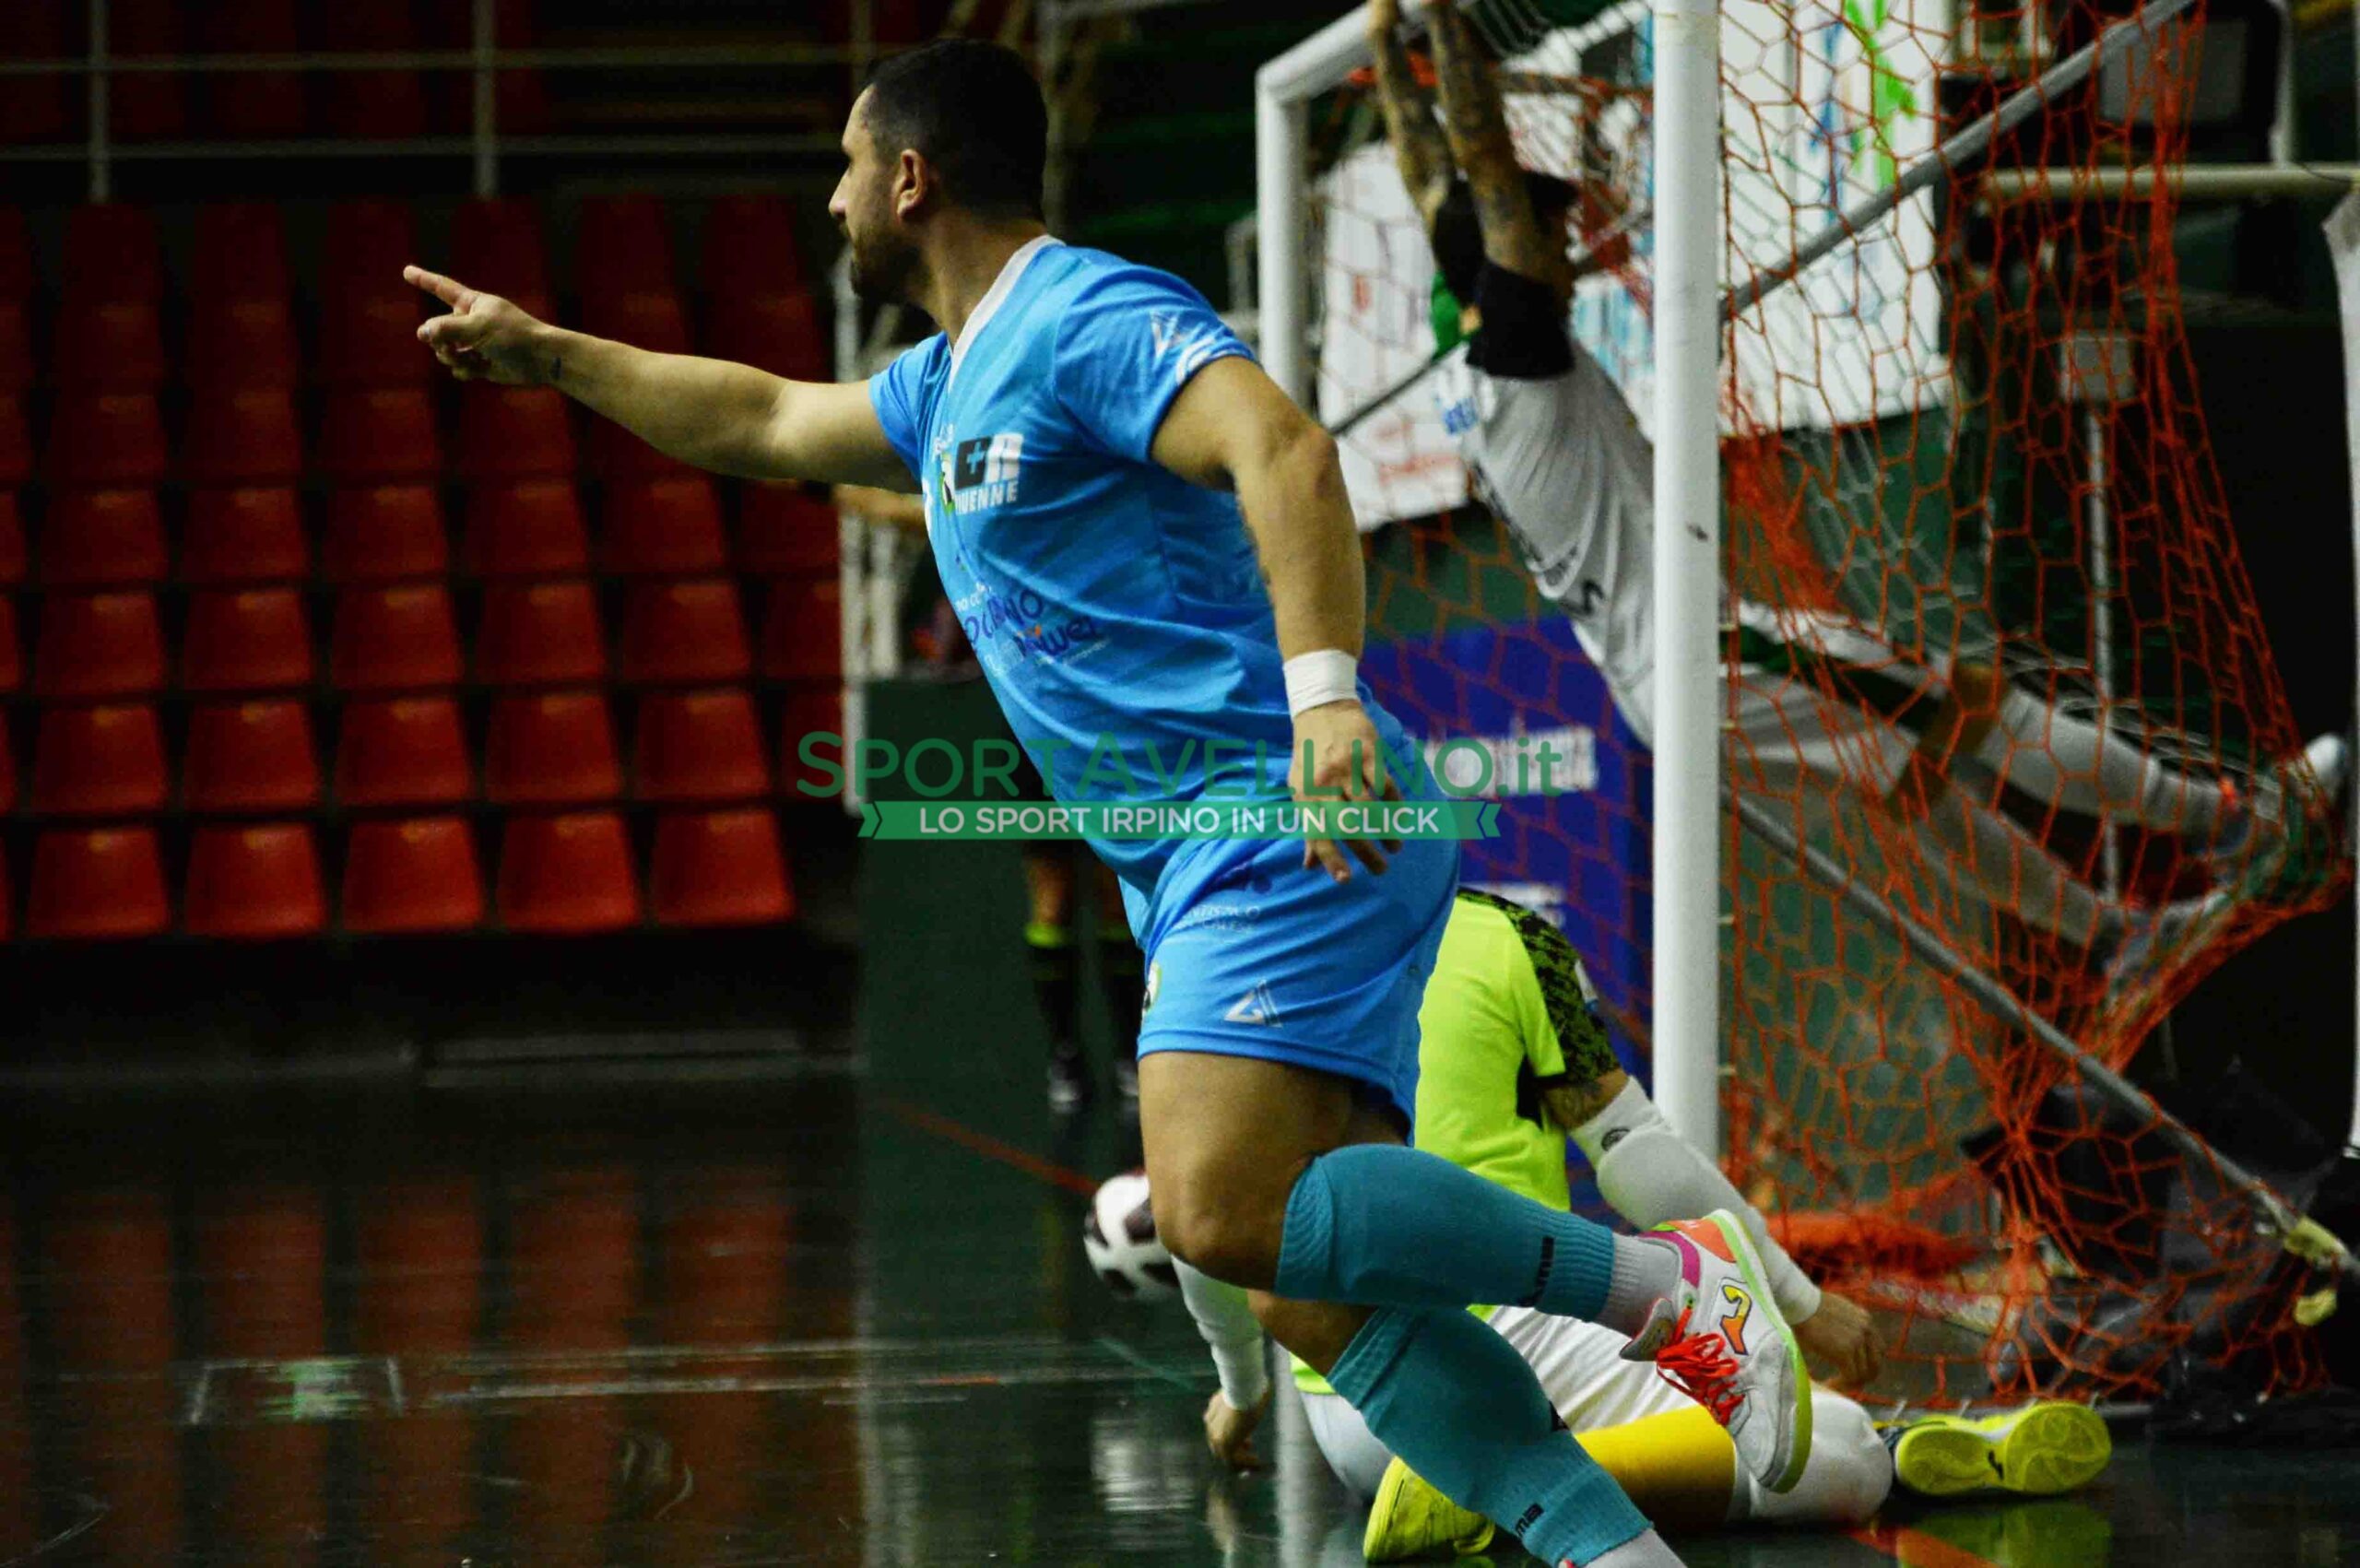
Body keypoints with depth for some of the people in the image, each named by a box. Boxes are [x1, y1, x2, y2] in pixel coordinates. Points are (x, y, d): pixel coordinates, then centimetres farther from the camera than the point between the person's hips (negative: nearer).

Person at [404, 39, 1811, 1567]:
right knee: (1317, 1295, -2)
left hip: (1289, 822, -10)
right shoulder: (956, 382, 24)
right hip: (1208, 870, 10)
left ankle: (1666, 1281, -20)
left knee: (1224, 1213, -26)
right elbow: (763, 423, 41)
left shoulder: (1086, 317, -7)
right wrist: (547, 353, 43)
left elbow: (1285, 449, -23)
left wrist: (1323, 686, -34)